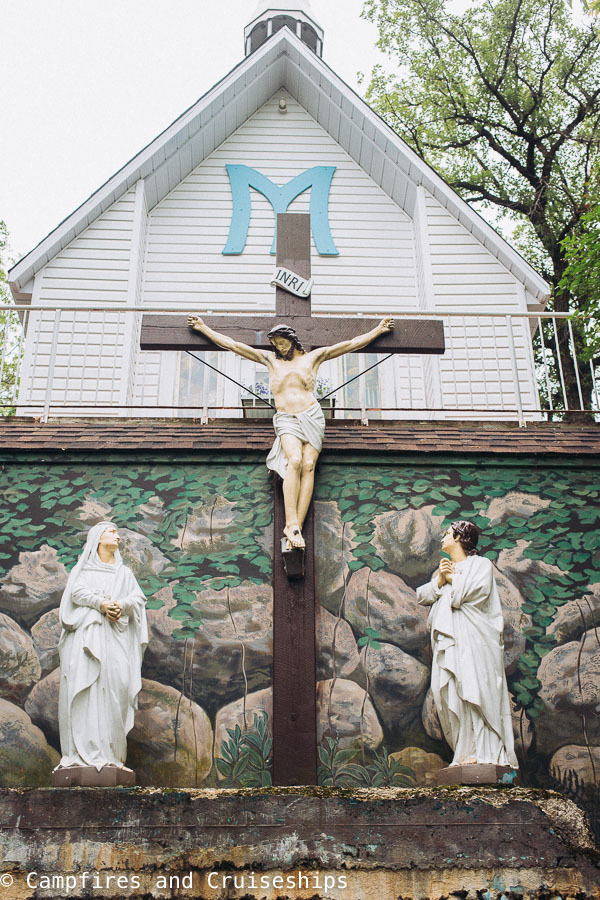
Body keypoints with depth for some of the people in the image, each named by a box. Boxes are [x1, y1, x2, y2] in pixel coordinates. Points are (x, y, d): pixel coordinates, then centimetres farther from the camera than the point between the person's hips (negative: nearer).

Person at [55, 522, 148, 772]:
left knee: (116, 684, -13)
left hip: (115, 635, 2)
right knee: (84, 685, -13)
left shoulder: (124, 572, 25)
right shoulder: (82, 568, 18)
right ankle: (82, 750, -16)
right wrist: (101, 604, -17)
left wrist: (121, 605, -10)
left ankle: (110, 750, -13)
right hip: (86, 633, -2)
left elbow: (138, 598, 11)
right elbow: (77, 592, 0)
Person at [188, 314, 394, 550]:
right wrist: (203, 328, 20)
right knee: (294, 461, -26)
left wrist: (378, 330, 19)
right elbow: (232, 344, 20)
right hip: (285, 419, -1)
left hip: (312, 416, 1)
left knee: (308, 465, -17)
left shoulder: (313, 357, 16)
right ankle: (291, 524, -33)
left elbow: (351, 344, 18)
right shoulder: (270, 359, 18)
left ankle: (297, 526, -24)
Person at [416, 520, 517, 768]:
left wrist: (452, 577, 6)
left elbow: (468, 592, -9)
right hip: (447, 641, 6)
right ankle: (465, 753, -4)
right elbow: (422, 595, 15)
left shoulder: (481, 564, 8)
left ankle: (483, 752, -13)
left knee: (471, 691, -15)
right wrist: (439, 579, 0)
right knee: (450, 695, -4)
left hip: (472, 639, -6)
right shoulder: (444, 568, 27)